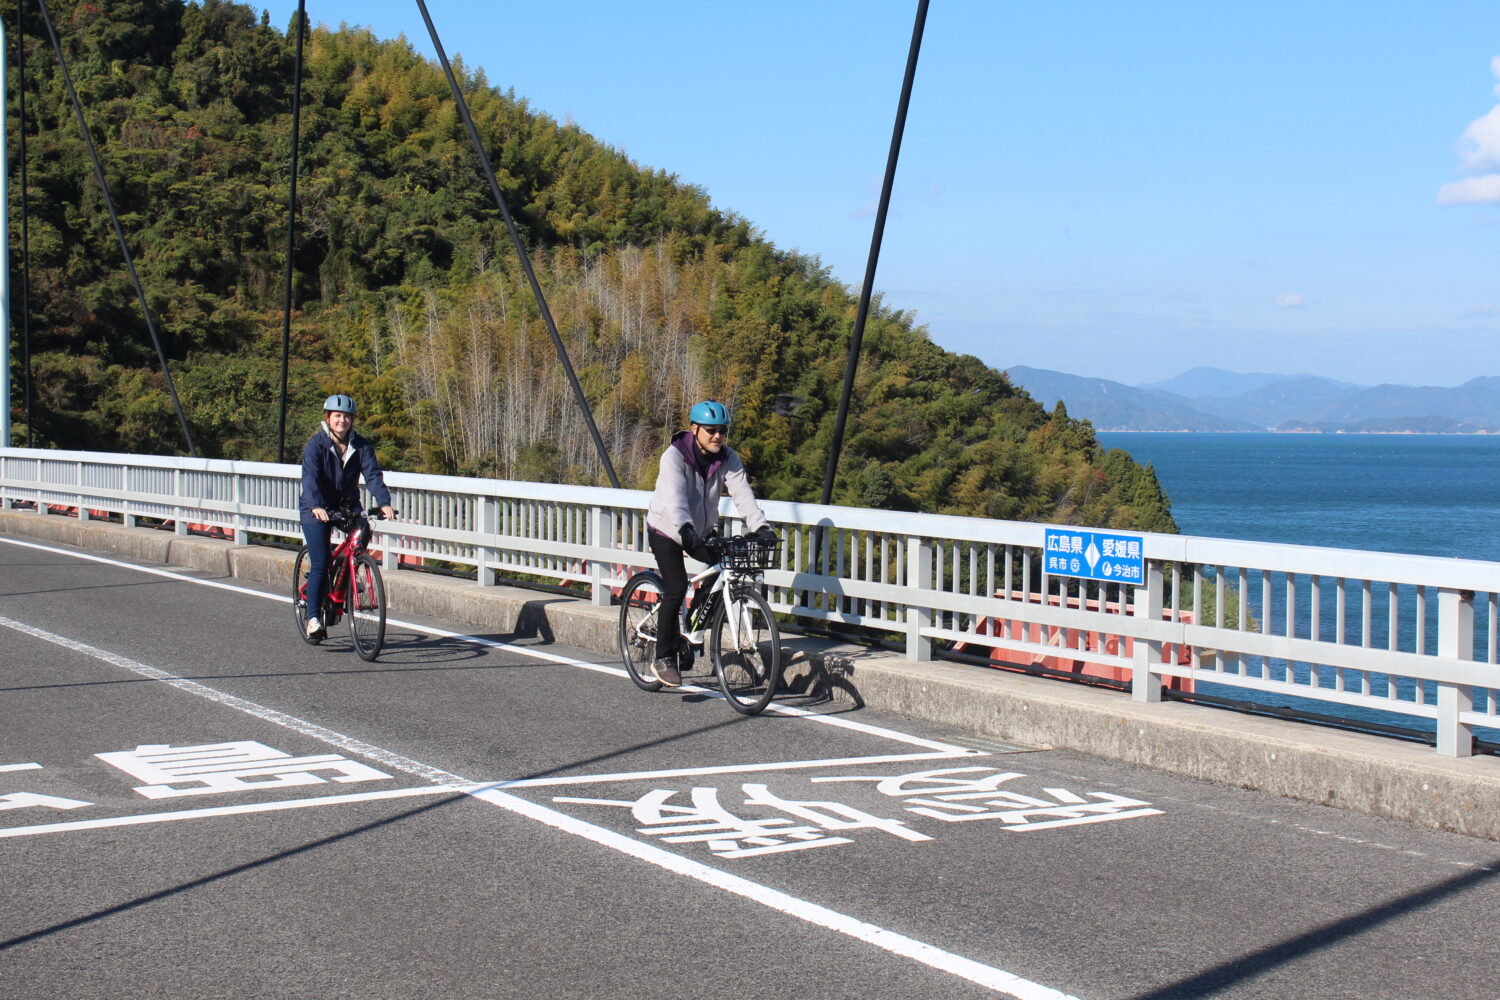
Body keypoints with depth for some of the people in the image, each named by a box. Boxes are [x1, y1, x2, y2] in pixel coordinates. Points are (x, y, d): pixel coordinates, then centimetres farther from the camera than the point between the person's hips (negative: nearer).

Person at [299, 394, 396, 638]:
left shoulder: (361, 446, -4)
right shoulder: (316, 445, -13)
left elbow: (373, 475, -15)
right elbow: (310, 478, -26)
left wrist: (384, 503, -33)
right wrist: (316, 506, -44)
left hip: (348, 505, 4)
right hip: (317, 509, -4)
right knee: (320, 564, -12)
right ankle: (313, 616, -2)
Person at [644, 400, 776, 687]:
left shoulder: (727, 458, -10)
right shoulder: (675, 456, -23)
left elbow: (743, 493, -21)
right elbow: (675, 497, -39)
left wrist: (761, 527, -37)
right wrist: (685, 528, -55)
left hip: (701, 532, 6)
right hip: (666, 531, -5)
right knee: (676, 588, -19)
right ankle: (664, 659, -8)